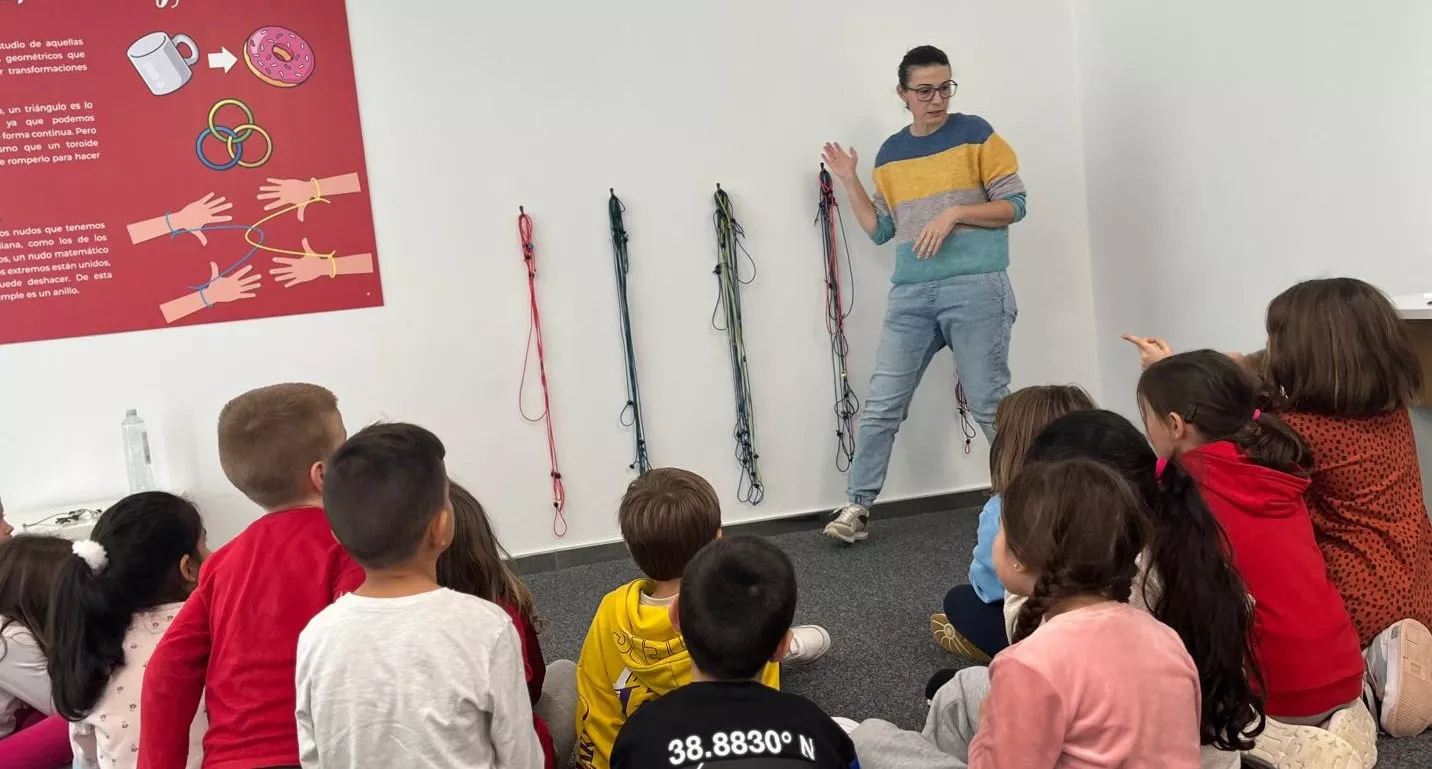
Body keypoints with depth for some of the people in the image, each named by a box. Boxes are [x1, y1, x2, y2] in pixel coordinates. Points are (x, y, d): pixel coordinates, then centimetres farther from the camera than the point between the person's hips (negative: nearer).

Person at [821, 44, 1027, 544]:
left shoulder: (975, 134, 1)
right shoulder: (890, 154, 13)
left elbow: (1014, 204, -1)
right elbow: (880, 230, 14)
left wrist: (954, 212, -14)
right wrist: (849, 181, 6)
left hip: (976, 288, -4)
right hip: (910, 295, 4)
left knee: (990, 404, 1)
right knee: (881, 406, 2)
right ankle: (858, 507, 10)